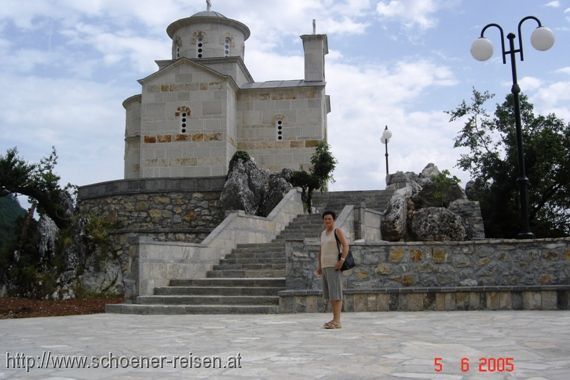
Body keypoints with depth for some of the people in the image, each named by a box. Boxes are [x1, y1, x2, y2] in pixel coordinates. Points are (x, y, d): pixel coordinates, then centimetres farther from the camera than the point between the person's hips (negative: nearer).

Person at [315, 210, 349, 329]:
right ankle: (335, 320, 12)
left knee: (335, 293, -11)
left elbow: (346, 246, -14)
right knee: (330, 294, 8)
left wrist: (342, 260, -25)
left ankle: (337, 321, -11)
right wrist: (319, 266, 13)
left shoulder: (338, 231, -5)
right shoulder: (323, 233, 18)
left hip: (335, 266, -8)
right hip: (326, 267, 8)